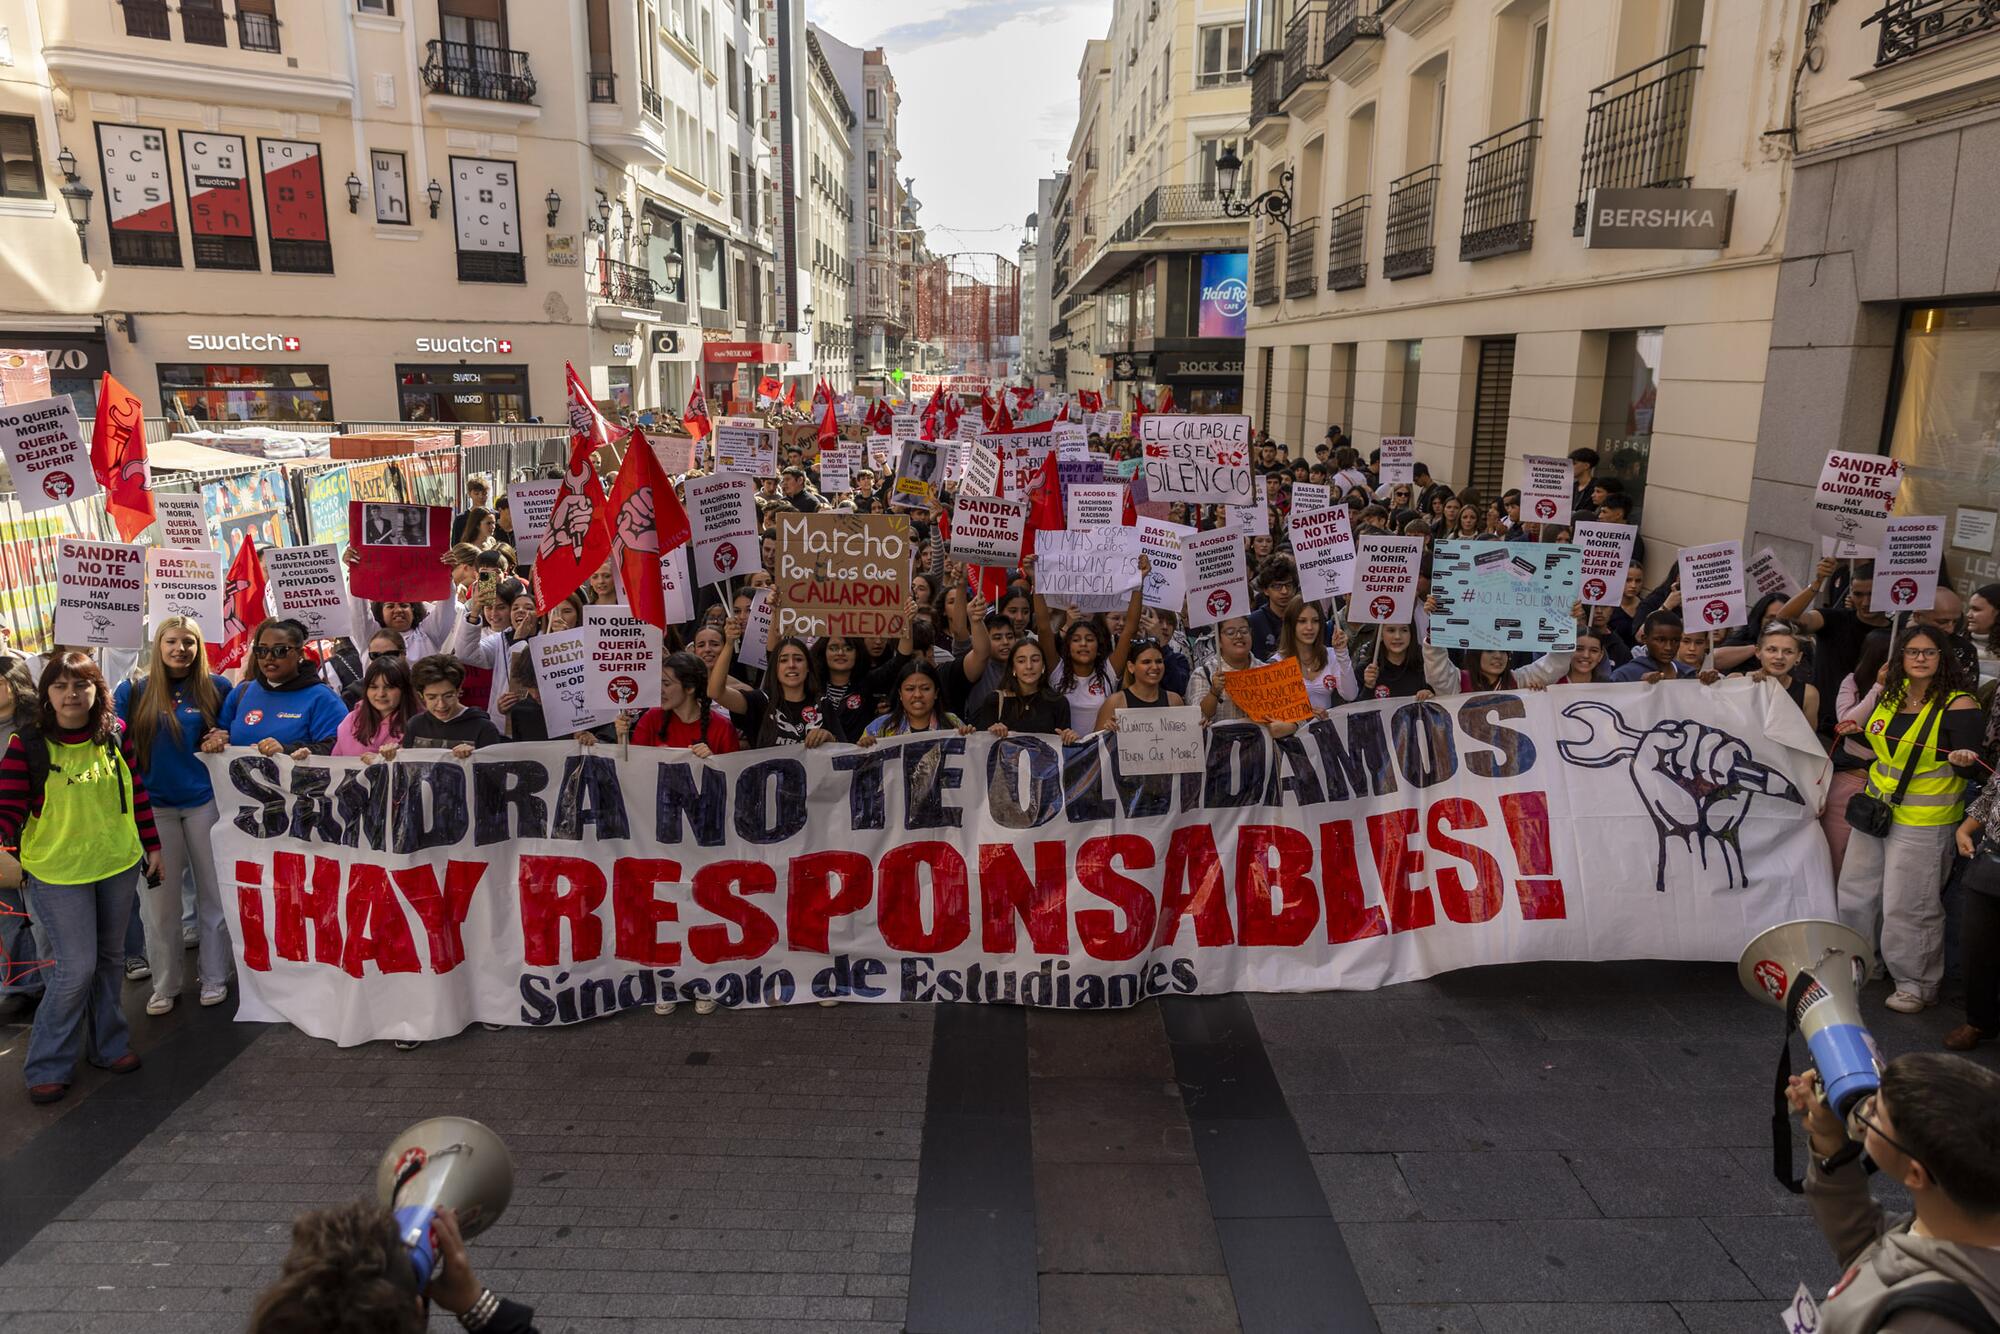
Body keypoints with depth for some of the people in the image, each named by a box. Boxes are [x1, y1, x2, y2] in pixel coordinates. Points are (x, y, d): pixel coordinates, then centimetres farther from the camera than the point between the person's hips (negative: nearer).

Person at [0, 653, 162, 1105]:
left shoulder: (115, 736, 0)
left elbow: (137, 793, 8)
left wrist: (152, 846, 10)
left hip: (118, 865, 4)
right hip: (57, 873, -4)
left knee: (110, 958, 15)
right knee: (76, 967, -3)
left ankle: (108, 1043, 32)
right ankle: (46, 1067, 15)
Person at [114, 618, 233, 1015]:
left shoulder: (216, 687, 1)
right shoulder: (133, 691, 2)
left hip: (204, 801, 0)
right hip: (154, 805, 1)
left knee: (213, 891, 7)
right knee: (159, 897, 7)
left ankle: (213, 977, 21)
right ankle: (164, 985, 21)